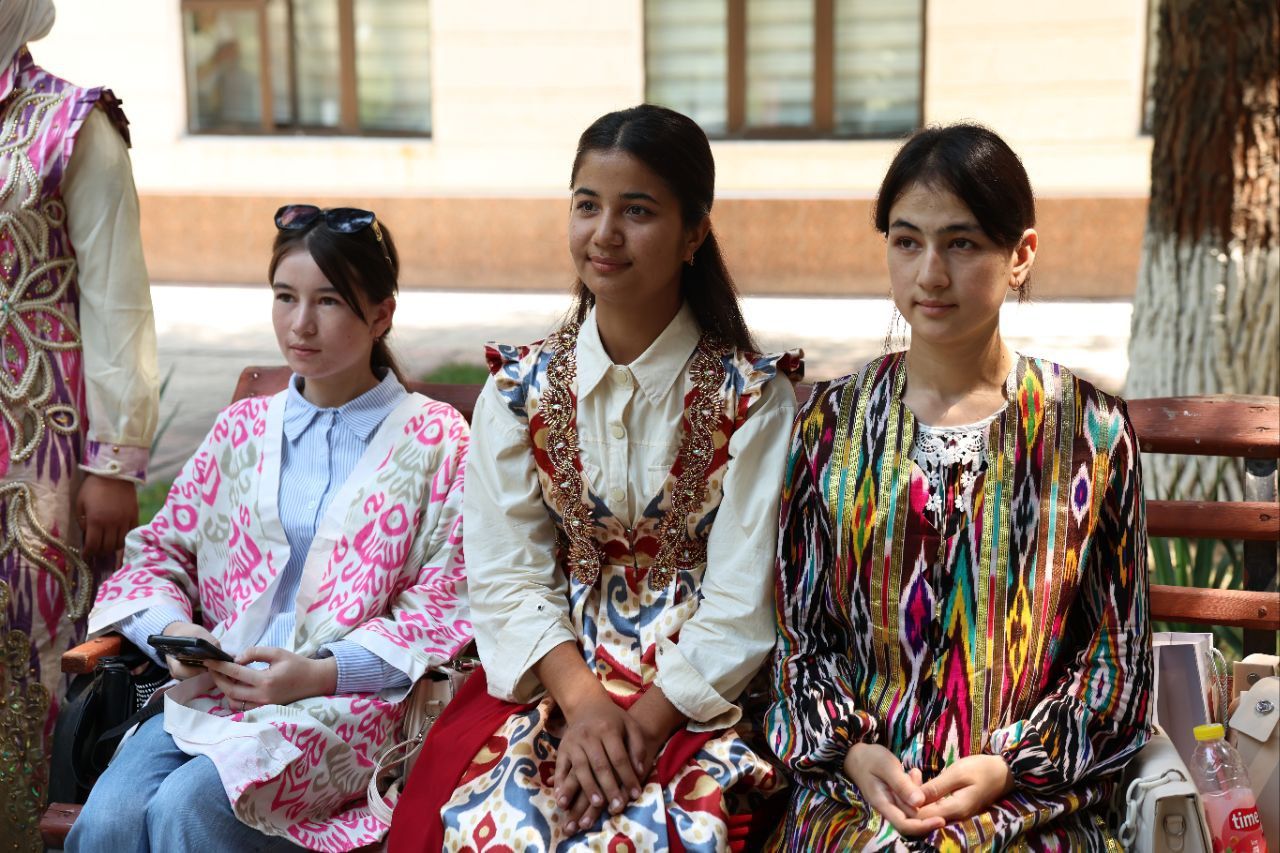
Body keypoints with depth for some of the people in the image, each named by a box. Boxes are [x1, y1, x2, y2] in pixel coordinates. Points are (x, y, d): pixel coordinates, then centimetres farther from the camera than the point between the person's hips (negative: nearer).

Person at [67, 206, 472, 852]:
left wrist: (322, 672, -13)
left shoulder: (435, 439, 5)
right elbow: (160, 551, 19)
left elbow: (444, 607, -1)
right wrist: (171, 630, -4)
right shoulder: (242, 428, 18)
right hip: (213, 687, 4)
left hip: (354, 698, -3)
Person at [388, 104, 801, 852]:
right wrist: (583, 704, -15)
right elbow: (508, 573, -1)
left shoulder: (753, 396, -3)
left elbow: (739, 601, -7)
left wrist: (644, 722, -17)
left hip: (697, 696, -2)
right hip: (551, 674, 3)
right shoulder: (520, 389, 5)